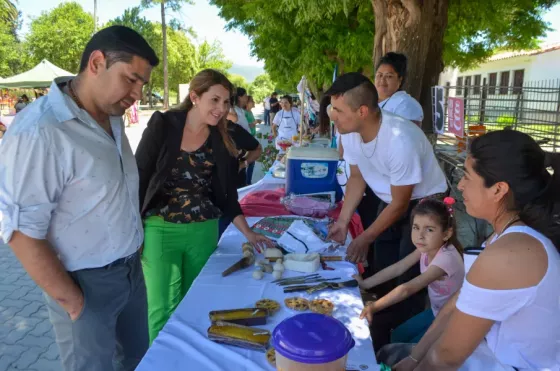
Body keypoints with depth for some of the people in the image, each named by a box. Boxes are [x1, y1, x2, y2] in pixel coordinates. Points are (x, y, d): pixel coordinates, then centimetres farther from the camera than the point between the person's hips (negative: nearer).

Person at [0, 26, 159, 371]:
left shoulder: (112, 118, 3)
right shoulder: (39, 132, -24)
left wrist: (133, 254, 9)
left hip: (131, 270, 7)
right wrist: (73, 302, -15)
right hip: (86, 284, -7)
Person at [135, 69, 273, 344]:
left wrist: (248, 233, 0)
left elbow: (226, 194, 7)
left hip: (204, 231, 4)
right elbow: (139, 179, -6)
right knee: (162, 307, 3)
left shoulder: (222, 141, 3)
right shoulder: (163, 125, -7)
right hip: (160, 229, -3)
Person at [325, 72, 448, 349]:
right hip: (390, 201, 7)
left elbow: (400, 203, -25)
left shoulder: (400, 140, -37)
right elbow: (357, 177, 1)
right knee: (382, 275, 15)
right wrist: (343, 221, -7)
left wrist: (365, 239, -17)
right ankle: (380, 336, 36)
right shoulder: (350, 133, -16)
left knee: (408, 281, -3)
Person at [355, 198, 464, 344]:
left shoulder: (446, 258, -36)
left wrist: (374, 307, -47)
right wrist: (365, 283, -12)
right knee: (397, 336, 8)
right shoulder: (427, 247, -12)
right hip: (436, 312, 7)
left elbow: (407, 289, -43)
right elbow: (397, 268, -8)